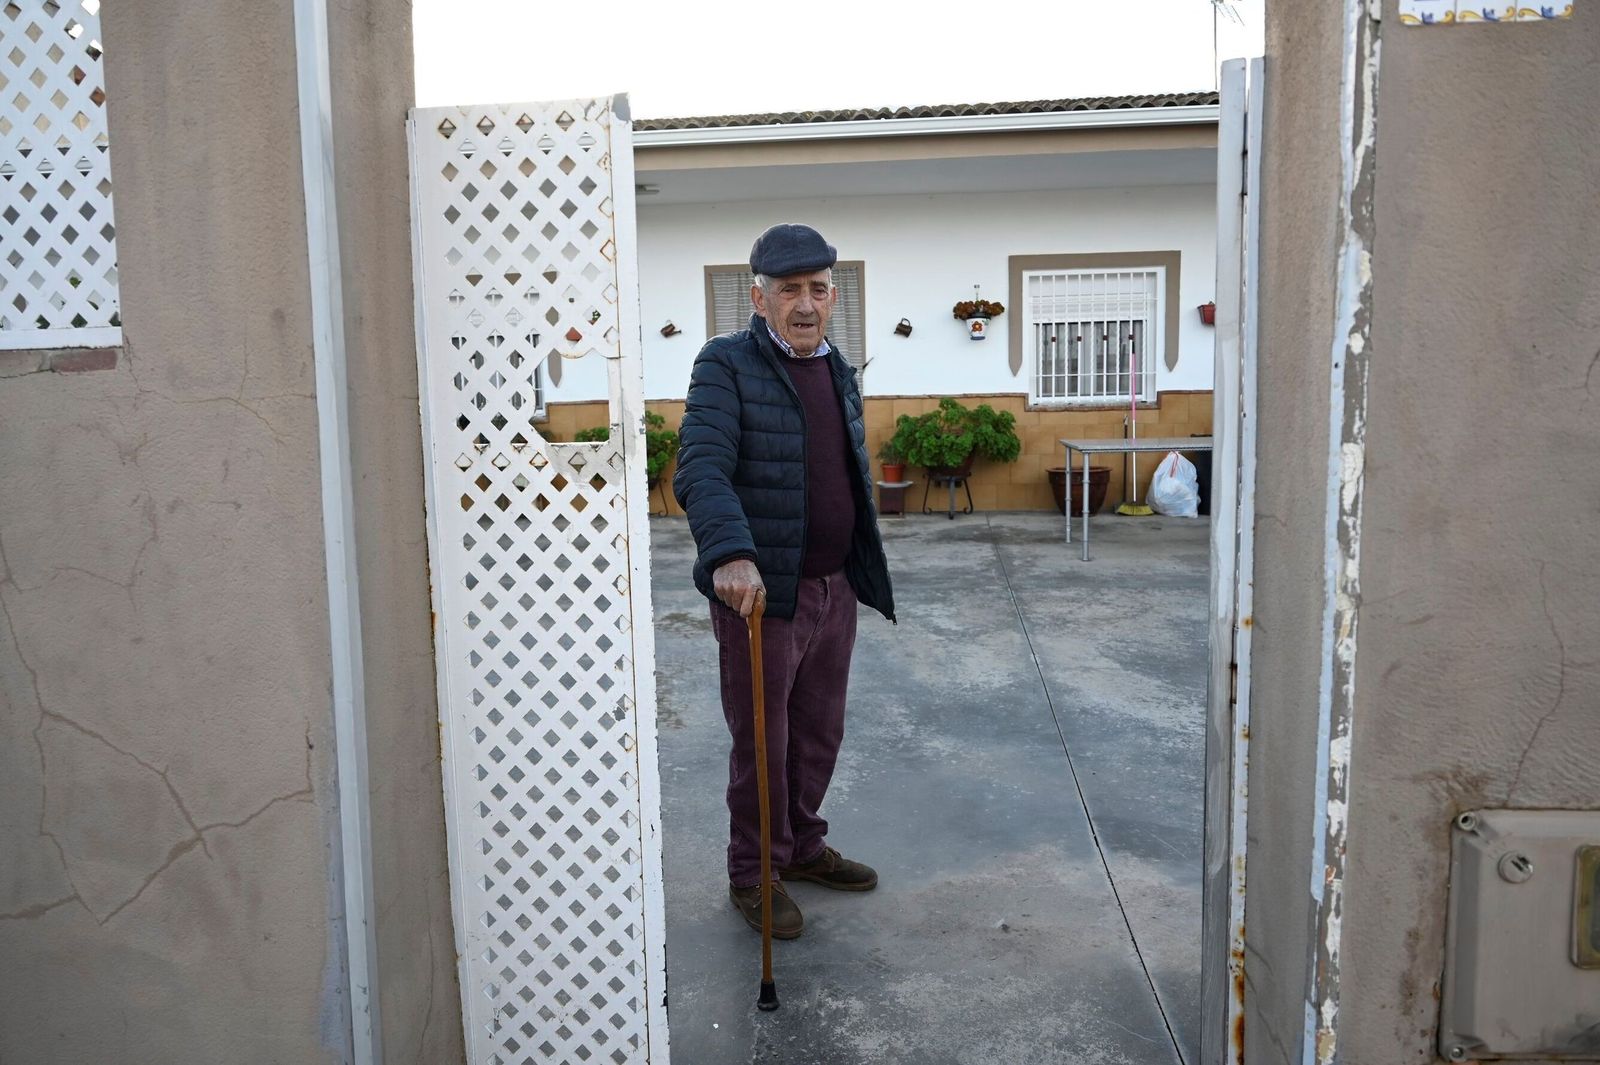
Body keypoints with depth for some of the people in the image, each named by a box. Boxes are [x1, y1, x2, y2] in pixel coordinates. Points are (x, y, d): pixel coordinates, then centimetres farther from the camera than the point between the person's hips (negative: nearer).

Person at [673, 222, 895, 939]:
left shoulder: (840, 373, 13)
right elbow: (700, 470, -24)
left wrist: (863, 574, 20)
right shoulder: (726, 366, -11)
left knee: (819, 733, 19)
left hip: (834, 589, 7)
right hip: (760, 591, -7)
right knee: (761, 744, 6)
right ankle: (752, 874, 24)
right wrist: (730, 554, -40)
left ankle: (802, 845, 39)